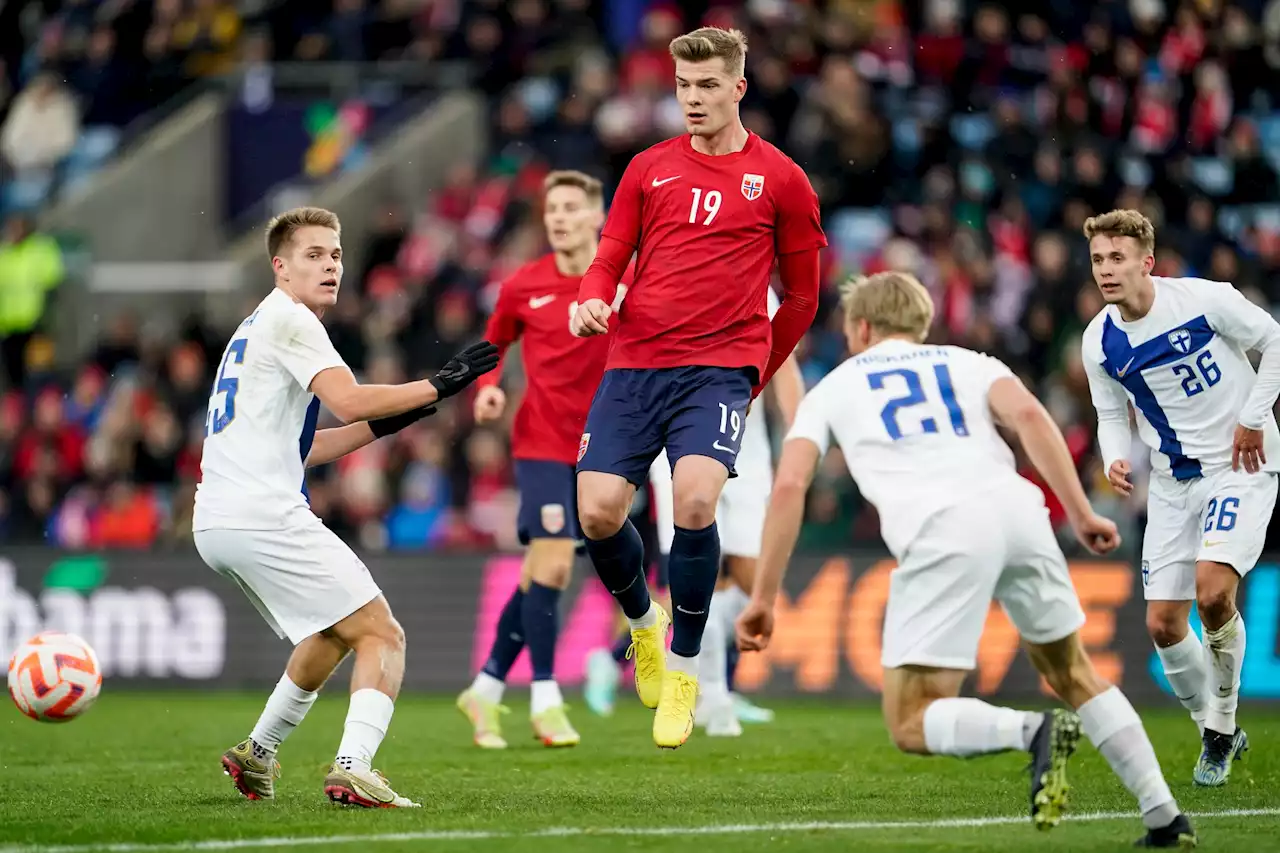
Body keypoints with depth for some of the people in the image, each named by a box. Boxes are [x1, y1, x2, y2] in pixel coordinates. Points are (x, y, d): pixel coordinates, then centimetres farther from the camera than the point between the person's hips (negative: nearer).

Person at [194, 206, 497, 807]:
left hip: (216, 524, 10)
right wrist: (441, 384, -11)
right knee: (383, 636, -10)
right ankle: (352, 770, -28)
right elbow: (347, 400, -18)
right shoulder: (288, 319, -4)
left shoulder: (257, 328, 26)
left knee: (332, 634, 29)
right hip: (264, 515, -10)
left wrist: (387, 423, 18)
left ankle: (256, 755, 34)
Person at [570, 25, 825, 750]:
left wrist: (754, 378, 14)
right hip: (635, 363, 3)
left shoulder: (780, 179, 5)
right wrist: (593, 301, -8)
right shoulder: (649, 169, 12)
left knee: (695, 499, -24)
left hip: (721, 365, -3)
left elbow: (801, 295, 12)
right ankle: (644, 623, 24)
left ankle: (683, 671, -5)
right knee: (598, 512, -9)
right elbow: (610, 259, 14)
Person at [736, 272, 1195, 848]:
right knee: (1073, 674, 24)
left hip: (942, 532, -4)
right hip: (1017, 509, 4)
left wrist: (763, 596, 13)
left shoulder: (833, 387, 26)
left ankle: (1033, 733, -26)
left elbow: (789, 487, 12)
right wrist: (1081, 514, 4)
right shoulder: (969, 364, 29)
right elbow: (1029, 416, 7)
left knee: (912, 725, 1)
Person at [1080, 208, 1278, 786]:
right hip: (1172, 480, 5)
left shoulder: (1204, 300, -16)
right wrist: (1115, 458, -11)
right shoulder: (1099, 342, -3)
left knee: (1212, 591, -25)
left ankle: (1223, 722, -1)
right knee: (1163, 624, -1)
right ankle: (1217, 734, 23)